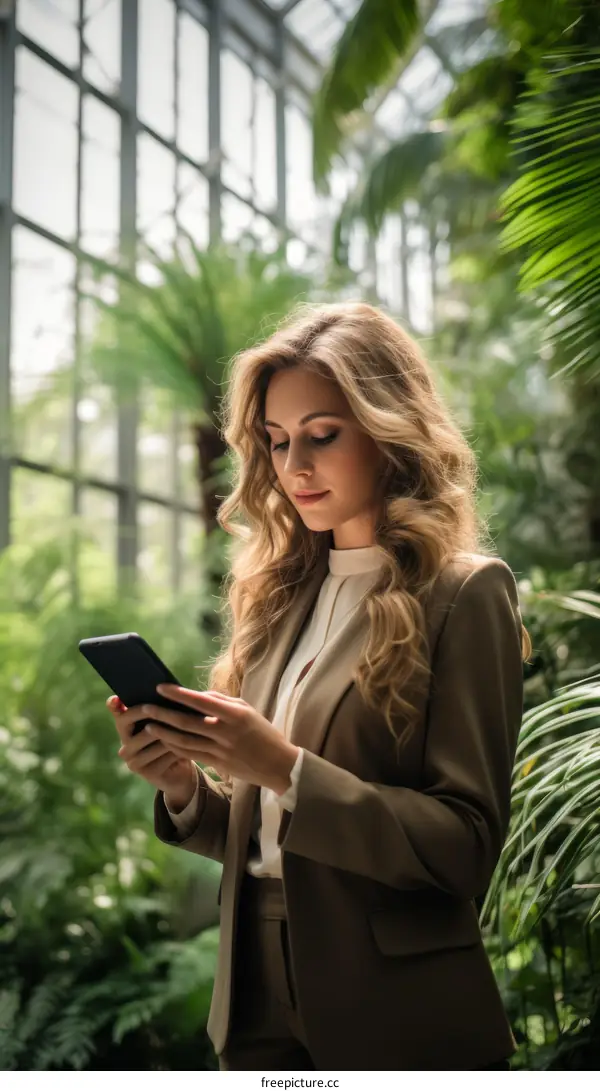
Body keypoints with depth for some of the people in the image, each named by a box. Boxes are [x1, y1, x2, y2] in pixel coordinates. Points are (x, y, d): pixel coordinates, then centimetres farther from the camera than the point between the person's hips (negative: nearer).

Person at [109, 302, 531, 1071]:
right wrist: (184, 787, -9)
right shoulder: (283, 594, 6)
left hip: (395, 1017, -5)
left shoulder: (464, 592, -9)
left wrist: (285, 767, -23)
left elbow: (466, 842, -14)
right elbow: (260, 836, 11)